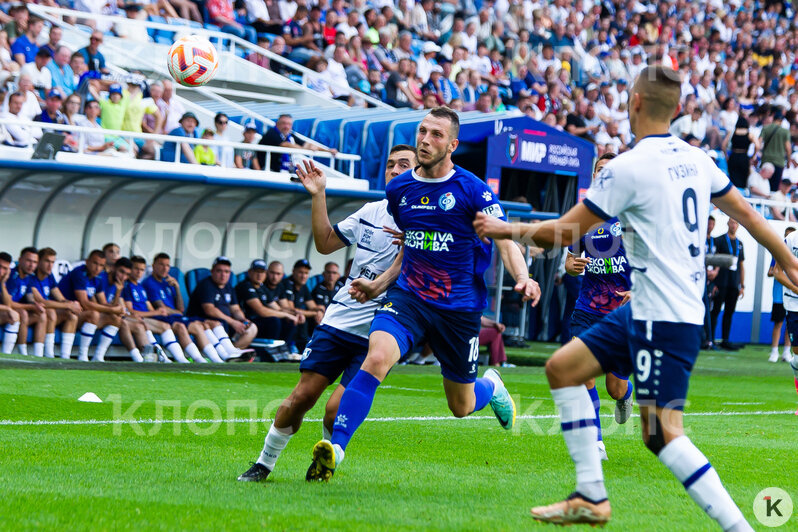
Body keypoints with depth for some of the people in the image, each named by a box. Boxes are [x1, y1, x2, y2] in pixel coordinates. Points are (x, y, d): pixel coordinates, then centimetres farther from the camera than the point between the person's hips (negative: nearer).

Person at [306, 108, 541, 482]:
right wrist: (378, 284, 18)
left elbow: (506, 243, -11)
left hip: (460, 307, -2)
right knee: (376, 357, -29)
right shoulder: (398, 189, 6)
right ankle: (334, 449, -34)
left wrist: (522, 279, -29)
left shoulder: (472, 190, -8)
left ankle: (492, 386, 49)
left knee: (462, 407, 12)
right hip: (408, 296, 2)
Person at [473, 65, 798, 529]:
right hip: (646, 308, 9)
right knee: (563, 368, 13)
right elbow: (747, 214, 15)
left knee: (662, 434, -10)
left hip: (664, 317, -9)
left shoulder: (628, 167, -16)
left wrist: (505, 230, 7)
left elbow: (565, 231, -9)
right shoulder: (696, 159, 7)